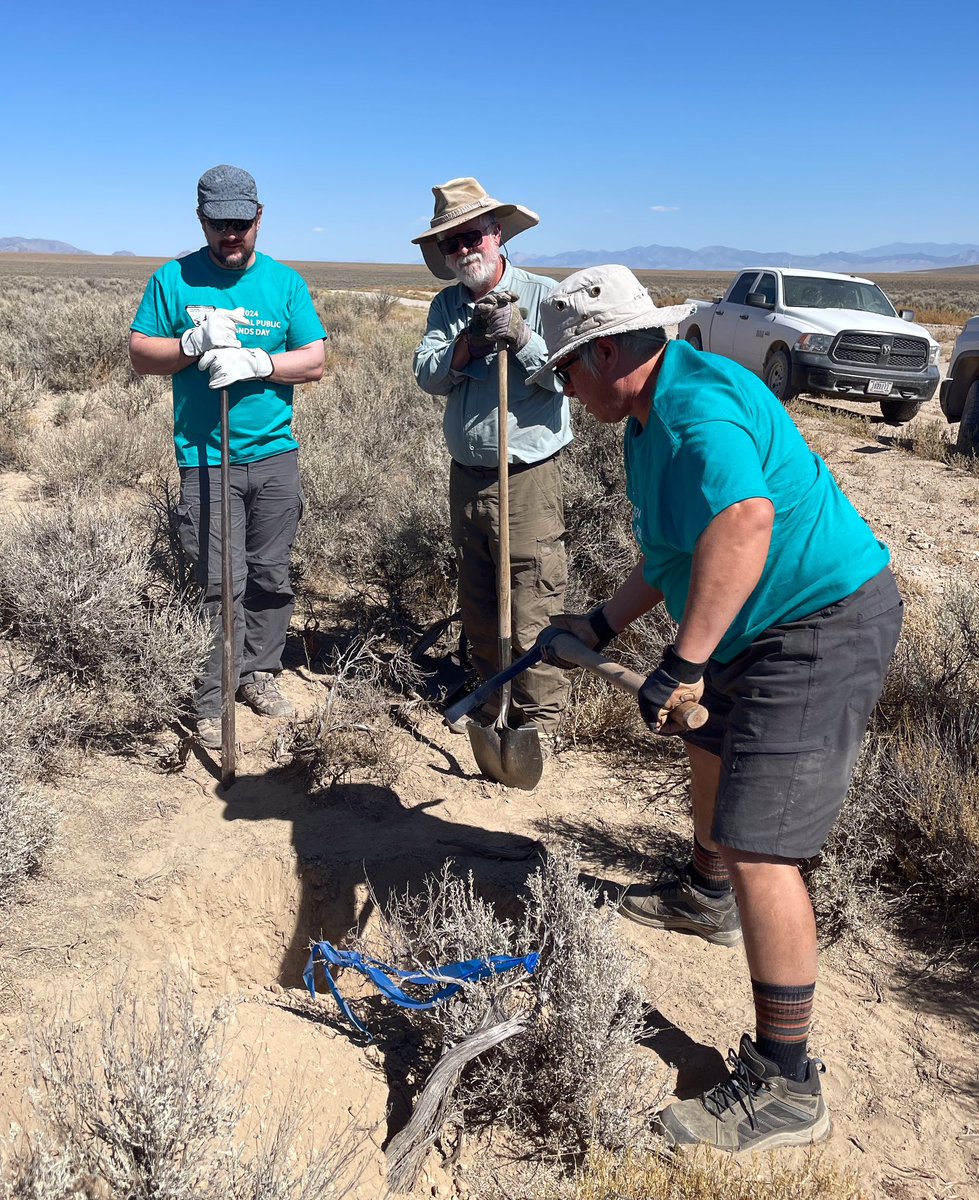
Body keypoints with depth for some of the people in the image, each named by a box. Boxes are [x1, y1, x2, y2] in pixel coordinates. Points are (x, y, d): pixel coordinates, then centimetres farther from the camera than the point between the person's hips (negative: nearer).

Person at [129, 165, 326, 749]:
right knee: (220, 585, -4)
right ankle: (214, 701, 6)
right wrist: (195, 342, -15)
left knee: (272, 576, 10)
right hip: (205, 457, -2)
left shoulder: (286, 281, 6)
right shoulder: (174, 279, 3)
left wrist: (255, 362, -15)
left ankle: (260, 673, 27)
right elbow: (140, 353, 3)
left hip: (275, 454, 2)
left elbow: (315, 361, 1)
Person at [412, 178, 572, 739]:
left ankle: (538, 724, 8)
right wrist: (468, 342, -18)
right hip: (467, 477, 6)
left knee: (532, 612, -5)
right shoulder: (447, 306, 11)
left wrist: (521, 338, -24)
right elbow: (429, 377, -3)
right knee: (478, 607, 16)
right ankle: (491, 702, 33)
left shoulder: (543, 295, -4)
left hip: (530, 478, -6)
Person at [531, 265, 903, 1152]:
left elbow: (743, 521, -42)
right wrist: (604, 624, 23)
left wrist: (683, 663, -41)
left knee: (759, 845, -13)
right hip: (768, 627, 12)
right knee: (713, 746, 31)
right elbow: (676, 548, 21)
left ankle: (785, 1089, -1)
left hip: (822, 629, -12)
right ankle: (705, 895, 58)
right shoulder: (651, 418, 12)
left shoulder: (696, 402, -23)